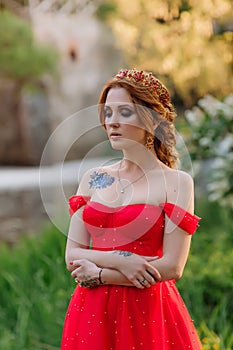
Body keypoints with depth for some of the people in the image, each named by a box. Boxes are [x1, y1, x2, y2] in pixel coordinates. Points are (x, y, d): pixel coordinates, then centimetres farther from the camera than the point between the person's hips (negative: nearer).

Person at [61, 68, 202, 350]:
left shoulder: (177, 182, -6)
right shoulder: (93, 179, 7)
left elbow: (172, 267, -12)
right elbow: (72, 255, 3)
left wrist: (98, 274, -9)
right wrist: (117, 259, -15)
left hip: (148, 310, -4)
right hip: (93, 312, 4)